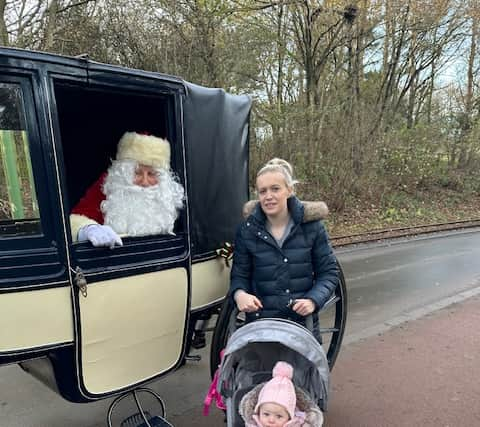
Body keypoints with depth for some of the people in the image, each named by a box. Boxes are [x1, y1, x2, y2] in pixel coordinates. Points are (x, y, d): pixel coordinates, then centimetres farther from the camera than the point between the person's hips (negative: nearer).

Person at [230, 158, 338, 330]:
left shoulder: (311, 225, -7)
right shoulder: (247, 230, -7)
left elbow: (329, 271, -2)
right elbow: (239, 275, 1)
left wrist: (313, 300, -18)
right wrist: (239, 294, -21)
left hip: (304, 321, 1)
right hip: (260, 324, 0)